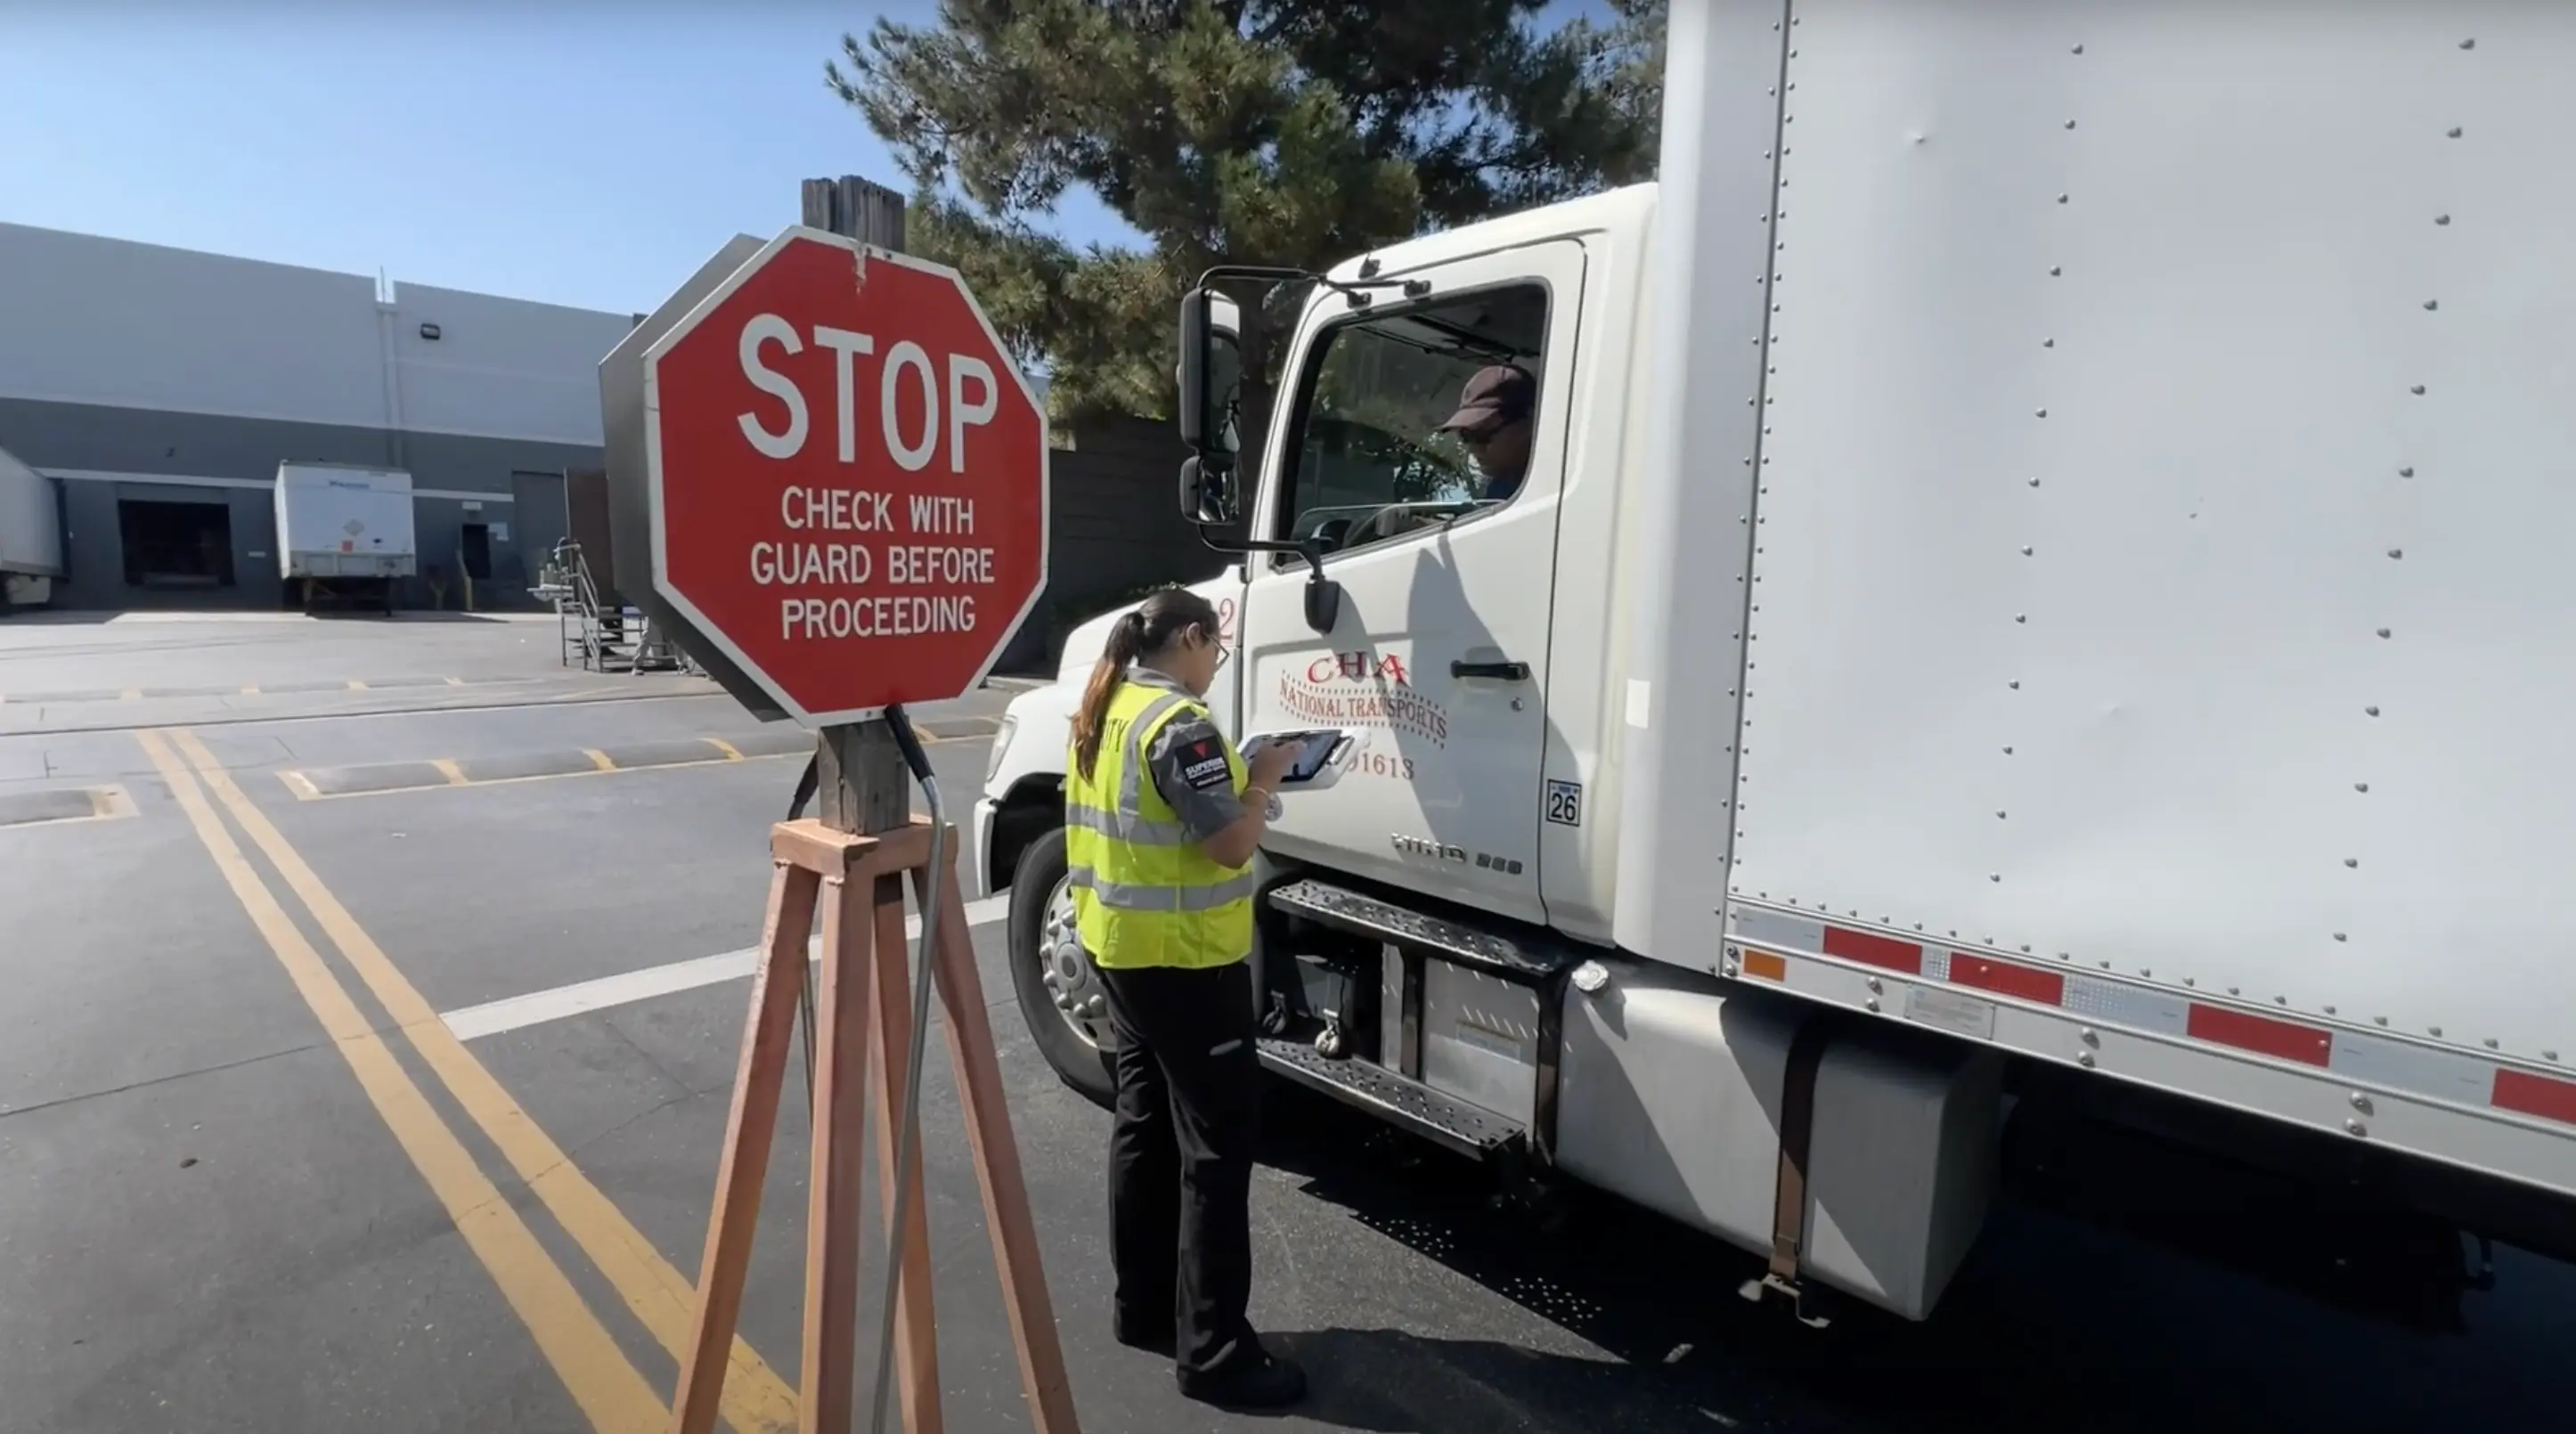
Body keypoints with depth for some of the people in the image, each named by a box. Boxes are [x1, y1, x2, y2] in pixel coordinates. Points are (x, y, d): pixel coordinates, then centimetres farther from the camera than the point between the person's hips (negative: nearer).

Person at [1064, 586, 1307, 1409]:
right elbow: (1234, 844, -24)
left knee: (1143, 1125, 18)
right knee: (1216, 1145, 1)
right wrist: (1262, 781, -8)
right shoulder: (1180, 724, -21)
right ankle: (1212, 1351, 11)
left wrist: (1235, 780, 14)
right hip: (1186, 959, -10)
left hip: (1119, 948, 10)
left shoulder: (1101, 714, 9)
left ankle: (1143, 1307, 31)